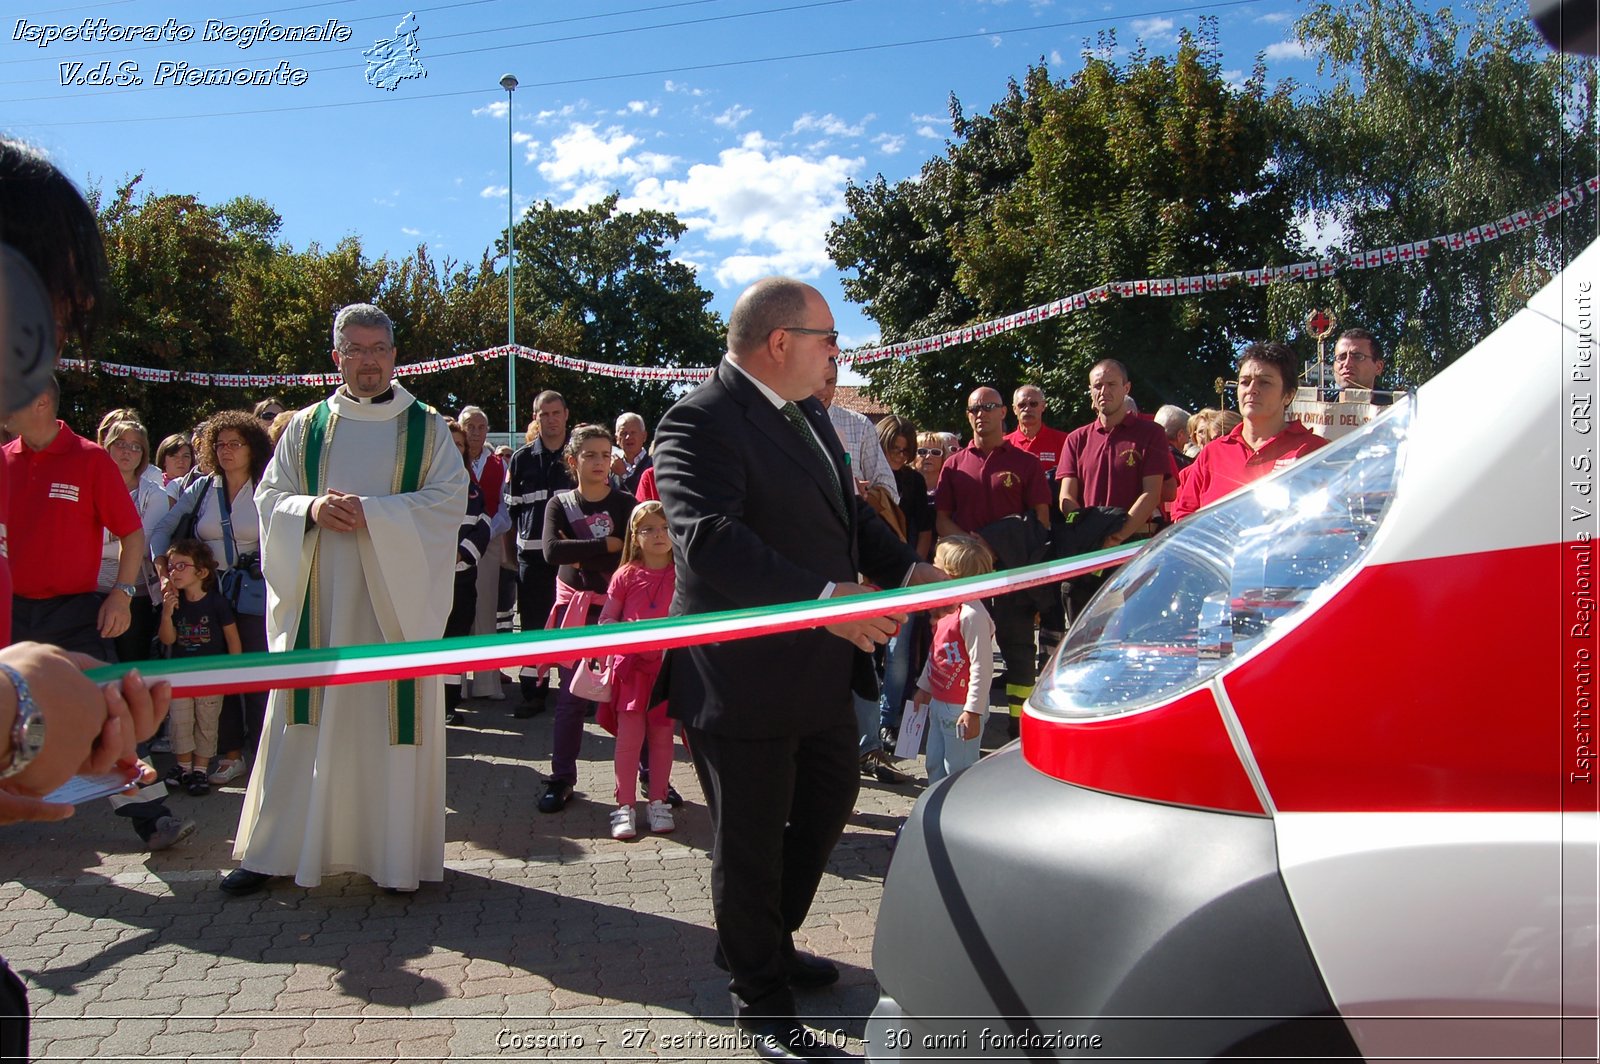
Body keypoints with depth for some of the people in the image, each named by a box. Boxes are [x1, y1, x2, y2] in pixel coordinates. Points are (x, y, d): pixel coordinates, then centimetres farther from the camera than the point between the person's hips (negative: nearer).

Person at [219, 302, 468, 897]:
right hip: (316, 599, 2)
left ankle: (397, 854, 9)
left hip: (394, 598, -2)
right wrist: (311, 509, -13)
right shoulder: (306, 427, 12)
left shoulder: (427, 428, 5)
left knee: (396, 718, 0)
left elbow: (449, 499, -6)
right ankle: (273, 850, 16)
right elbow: (268, 496, 9)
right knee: (303, 720, 5)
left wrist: (373, 512, -17)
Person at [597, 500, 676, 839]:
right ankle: (625, 805, 6)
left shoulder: (683, 576, 3)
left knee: (662, 734, 7)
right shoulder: (626, 576, 1)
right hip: (632, 663, -1)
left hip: (668, 665, 1)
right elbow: (604, 620, 4)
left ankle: (657, 802, 18)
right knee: (629, 734, -3)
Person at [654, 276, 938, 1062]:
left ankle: (763, 942, 47)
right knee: (751, 844, 7)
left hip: (821, 669, 10)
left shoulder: (808, 415, 12)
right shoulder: (700, 423, -19)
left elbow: (849, 510, 20)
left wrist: (905, 568, 2)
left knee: (829, 804, 25)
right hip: (742, 680, -10)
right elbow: (709, 540, -32)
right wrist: (823, 597, -38)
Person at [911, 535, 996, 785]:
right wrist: (924, 687, 26)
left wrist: (973, 711, -23)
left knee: (959, 773, 0)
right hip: (938, 703, 10)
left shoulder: (972, 614, -22)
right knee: (935, 764, 20)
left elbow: (982, 666, -24)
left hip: (960, 708, -10)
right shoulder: (945, 610, 8)